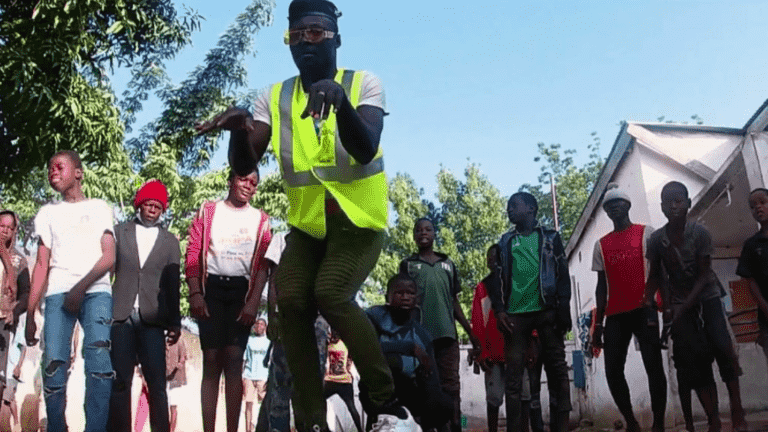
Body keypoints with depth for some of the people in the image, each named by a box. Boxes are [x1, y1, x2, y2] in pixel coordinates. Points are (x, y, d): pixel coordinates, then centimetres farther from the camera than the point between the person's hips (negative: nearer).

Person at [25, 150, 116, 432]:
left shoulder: (99, 208, 14)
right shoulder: (47, 213, 20)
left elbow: (109, 258, 4)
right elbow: (42, 265, 14)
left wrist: (81, 287, -11)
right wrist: (30, 313, 5)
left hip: (95, 291, -2)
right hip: (58, 294, 2)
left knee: (99, 358, -22)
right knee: (53, 365, -12)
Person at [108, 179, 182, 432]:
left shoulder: (170, 241, 13)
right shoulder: (120, 232, 14)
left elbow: (173, 285, 11)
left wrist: (175, 323, 6)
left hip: (152, 320, 0)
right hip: (122, 316, 1)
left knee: (156, 384, -5)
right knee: (119, 382, 0)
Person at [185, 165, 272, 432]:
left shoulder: (260, 220, 13)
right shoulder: (208, 212, 12)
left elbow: (263, 264, 6)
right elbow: (193, 254, 4)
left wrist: (253, 302, -5)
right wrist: (195, 293, -8)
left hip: (242, 290, 0)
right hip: (212, 288, 0)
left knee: (234, 359, -8)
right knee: (212, 359, -5)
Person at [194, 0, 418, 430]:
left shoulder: (364, 83, -8)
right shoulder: (274, 98, 2)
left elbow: (365, 150, -24)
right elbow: (243, 165, -7)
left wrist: (340, 99, -43)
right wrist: (240, 129, -29)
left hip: (358, 221, -4)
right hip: (306, 223, 4)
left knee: (331, 294, -25)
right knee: (292, 303, -14)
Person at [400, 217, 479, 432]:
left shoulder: (448, 265, 17)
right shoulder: (408, 264, 10)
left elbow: (454, 302, 18)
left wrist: (470, 332, 12)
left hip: (447, 333, 2)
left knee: (451, 385, -1)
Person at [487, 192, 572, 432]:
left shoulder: (550, 238, 13)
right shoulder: (505, 242, 19)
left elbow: (562, 274, 6)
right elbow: (497, 277, 13)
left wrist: (563, 309, -7)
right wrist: (499, 309, -2)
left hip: (547, 311, -1)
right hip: (515, 314, 2)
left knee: (557, 371, -3)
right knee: (513, 376, -3)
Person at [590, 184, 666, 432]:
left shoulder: (646, 233, 8)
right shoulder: (601, 245, 16)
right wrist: (598, 323, 8)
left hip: (644, 309, -3)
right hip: (615, 314, 3)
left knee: (654, 366, -7)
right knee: (613, 370, -2)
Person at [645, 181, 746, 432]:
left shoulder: (700, 233, -14)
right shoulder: (656, 240, -10)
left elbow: (703, 275, -13)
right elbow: (656, 276, 4)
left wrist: (683, 307, -20)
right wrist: (649, 299, -11)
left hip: (707, 295, -1)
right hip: (679, 302, 1)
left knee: (722, 345, -17)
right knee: (692, 356, -6)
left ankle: (737, 409, -7)